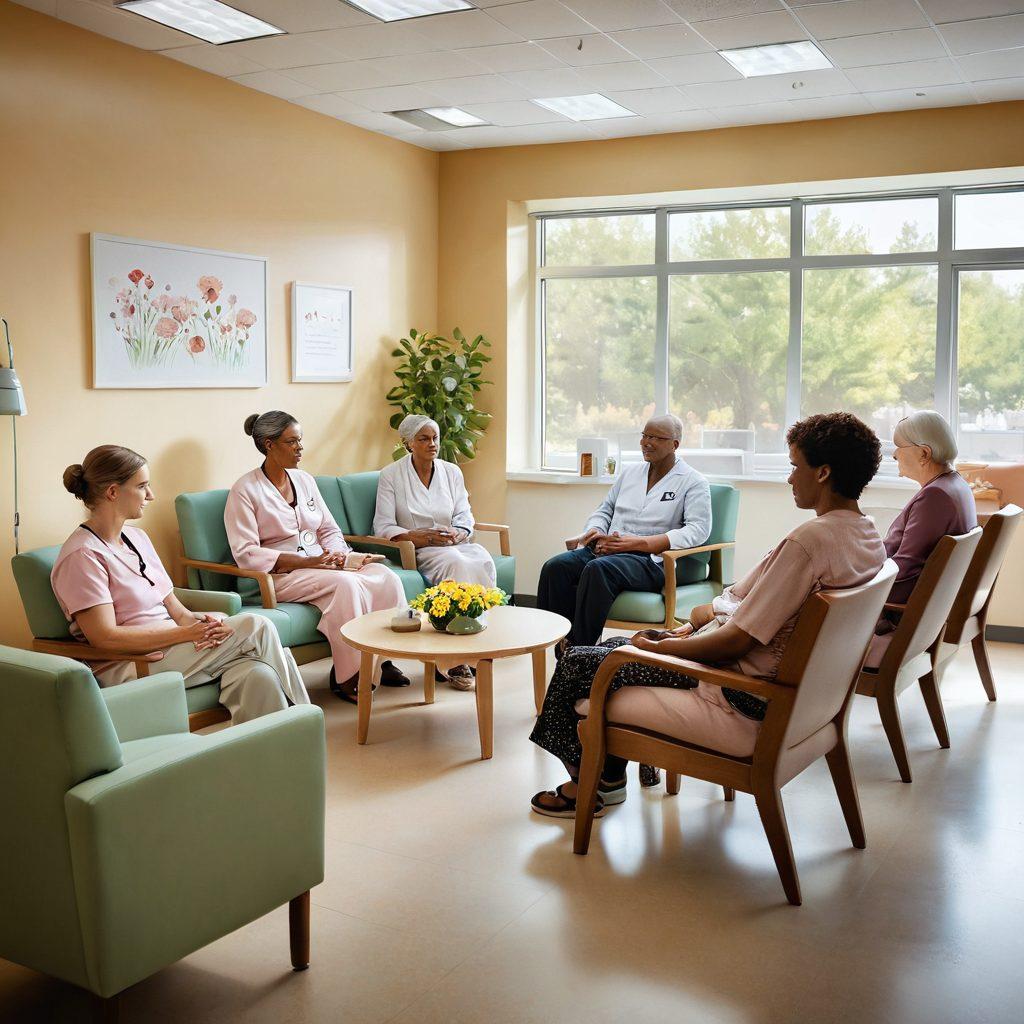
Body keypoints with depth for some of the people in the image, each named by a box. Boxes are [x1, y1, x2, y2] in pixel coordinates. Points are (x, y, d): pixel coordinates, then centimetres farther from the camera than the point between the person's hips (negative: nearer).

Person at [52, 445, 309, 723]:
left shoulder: (136, 537, 16)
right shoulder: (82, 555, -9)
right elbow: (104, 637, -17)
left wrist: (196, 621, -11)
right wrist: (187, 633, -20)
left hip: (171, 646, 7)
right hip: (129, 666, -7)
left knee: (258, 676, -25)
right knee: (255, 627, -20)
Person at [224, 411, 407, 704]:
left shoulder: (305, 480, 14)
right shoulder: (245, 490, -6)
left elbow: (329, 529, 17)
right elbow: (246, 553, -13)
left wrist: (338, 554, -8)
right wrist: (304, 561, -20)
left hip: (322, 564, 6)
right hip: (281, 575, -6)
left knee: (386, 576, -19)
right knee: (346, 583, -33)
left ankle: (383, 659, -9)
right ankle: (346, 677, -24)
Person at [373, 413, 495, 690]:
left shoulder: (452, 472, 13)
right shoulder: (391, 475, 1)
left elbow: (465, 518, 9)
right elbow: (383, 528, -6)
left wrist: (457, 535, -15)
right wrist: (424, 537, -19)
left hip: (453, 544, 4)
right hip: (413, 552, -4)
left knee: (484, 560, -30)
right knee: (457, 563, -35)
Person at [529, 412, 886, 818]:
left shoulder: (810, 540, -26)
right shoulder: (868, 537, 4)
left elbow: (737, 641, -24)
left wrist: (658, 646, -9)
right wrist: (694, 628, 10)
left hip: (742, 708, -10)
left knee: (578, 664, 2)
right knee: (614, 645, 20)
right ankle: (610, 777, 28)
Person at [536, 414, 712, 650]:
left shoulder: (693, 482, 4)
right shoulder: (630, 471, 23)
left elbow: (699, 529, -11)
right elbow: (606, 509, 28)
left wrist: (638, 542, -17)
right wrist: (594, 532, 1)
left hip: (650, 560, -6)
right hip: (608, 549, 6)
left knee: (597, 569, -37)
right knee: (555, 566, -23)